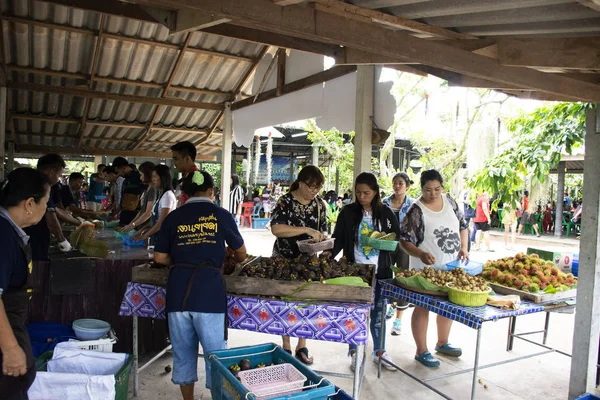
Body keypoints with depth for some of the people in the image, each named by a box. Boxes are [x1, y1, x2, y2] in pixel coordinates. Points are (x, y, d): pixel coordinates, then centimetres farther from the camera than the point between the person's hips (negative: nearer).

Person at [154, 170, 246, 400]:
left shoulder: (173, 217, 9)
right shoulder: (221, 215, 5)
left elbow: (160, 257, 11)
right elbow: (241, 254, 16)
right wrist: (234, 262, 37)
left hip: (178, 292, 3)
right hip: (209, 293, -3)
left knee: (183, 353, 18)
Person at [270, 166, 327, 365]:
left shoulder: (319, 203, 2)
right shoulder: (285, 202, -14)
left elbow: (322, 229, 12)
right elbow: (276, 228, -27)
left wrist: (322, 239, -11)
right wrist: (306, 230, -30)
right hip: (284, 259, -4)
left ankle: (302, 346, 24)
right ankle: (286, 346, 22)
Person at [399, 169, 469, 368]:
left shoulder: (450, 201, 1)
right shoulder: (416, 211, -17)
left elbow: (462, 226, 12)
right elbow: (404, 241, -16)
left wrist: (464, 248, -1)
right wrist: (421, 254, -31)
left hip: (451, 266, 7)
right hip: (426, 269, -6)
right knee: (423, 307, 3)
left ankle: (442, 343, 39)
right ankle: (421, 351, 16)